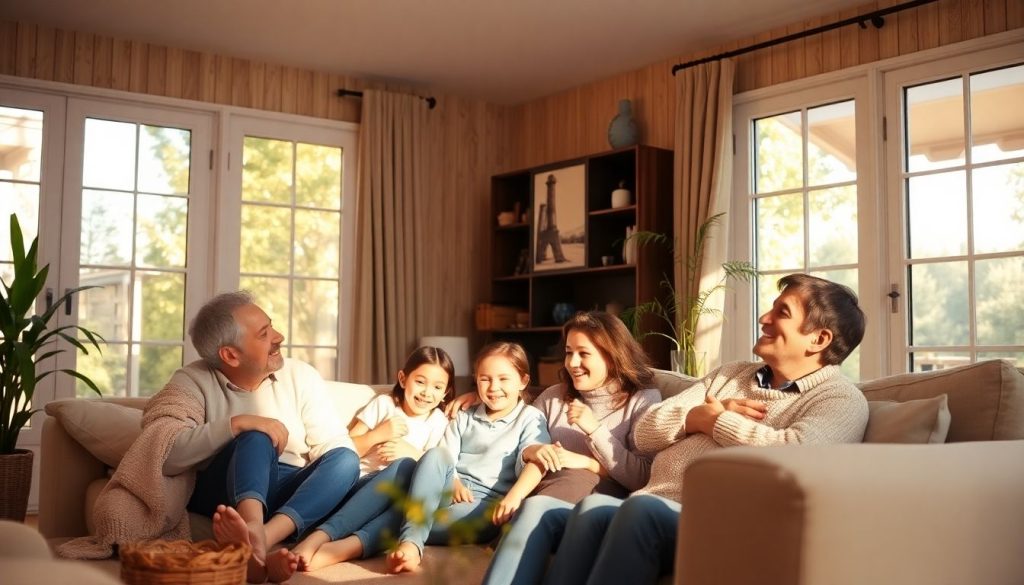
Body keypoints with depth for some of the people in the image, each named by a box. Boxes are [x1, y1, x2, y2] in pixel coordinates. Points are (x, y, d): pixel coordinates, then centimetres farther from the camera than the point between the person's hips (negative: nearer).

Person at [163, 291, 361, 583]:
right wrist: (236, 424, -27)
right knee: (256, 437, -32)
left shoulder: (300, 375, 5)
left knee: (345, 459, -26)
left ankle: (263, 537, -50)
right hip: (225, 493, -3)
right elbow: (166, 457, -21)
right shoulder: (193, 381, -4)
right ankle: (256, 541, -61)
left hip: (292, 494, 3)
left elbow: (336, 446, -2)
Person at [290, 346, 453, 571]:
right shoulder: (384, 403, 12)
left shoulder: (438, 422, 14)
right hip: (359, 484, -1)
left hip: (398, 493, 1)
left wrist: (411, 452, -9)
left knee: (406, 467, -34)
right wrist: (379, 434, -5)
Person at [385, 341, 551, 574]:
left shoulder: (531, 418, 8)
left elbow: (534, 463, -10)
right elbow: (443, 459, 9)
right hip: (450, 492, 4)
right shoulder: (464, 418, 21)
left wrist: (514, 496, -30)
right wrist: (452, 482, -14)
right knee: (434, 455, -28)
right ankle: (410, 543, -41)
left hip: (488, 503, -3)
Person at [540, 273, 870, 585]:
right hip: (649, 512, 6)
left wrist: (716, 421, -3)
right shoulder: (731, 374, 23)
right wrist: (696, 417, -3)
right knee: (593, 508, -27)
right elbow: (645, 433, 18)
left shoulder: (841, 400, 3)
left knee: (642, 510, -34)